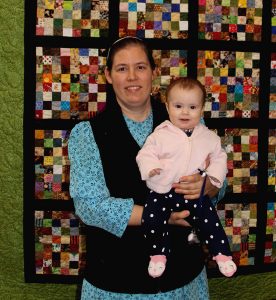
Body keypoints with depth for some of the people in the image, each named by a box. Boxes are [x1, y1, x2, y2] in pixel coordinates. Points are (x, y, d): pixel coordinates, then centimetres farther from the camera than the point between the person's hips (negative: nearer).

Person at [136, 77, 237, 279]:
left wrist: (214, 174, -6)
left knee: (209, 220, -2)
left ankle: (222, 254, 20)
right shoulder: (161, 135, -2)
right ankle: (159, 253, 8)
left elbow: (219, 156, 12)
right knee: (151, 220, -15)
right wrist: (151, 167, -23)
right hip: (162, 190, -1)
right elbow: (146, 154, -1)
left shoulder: (208, 137, 5)